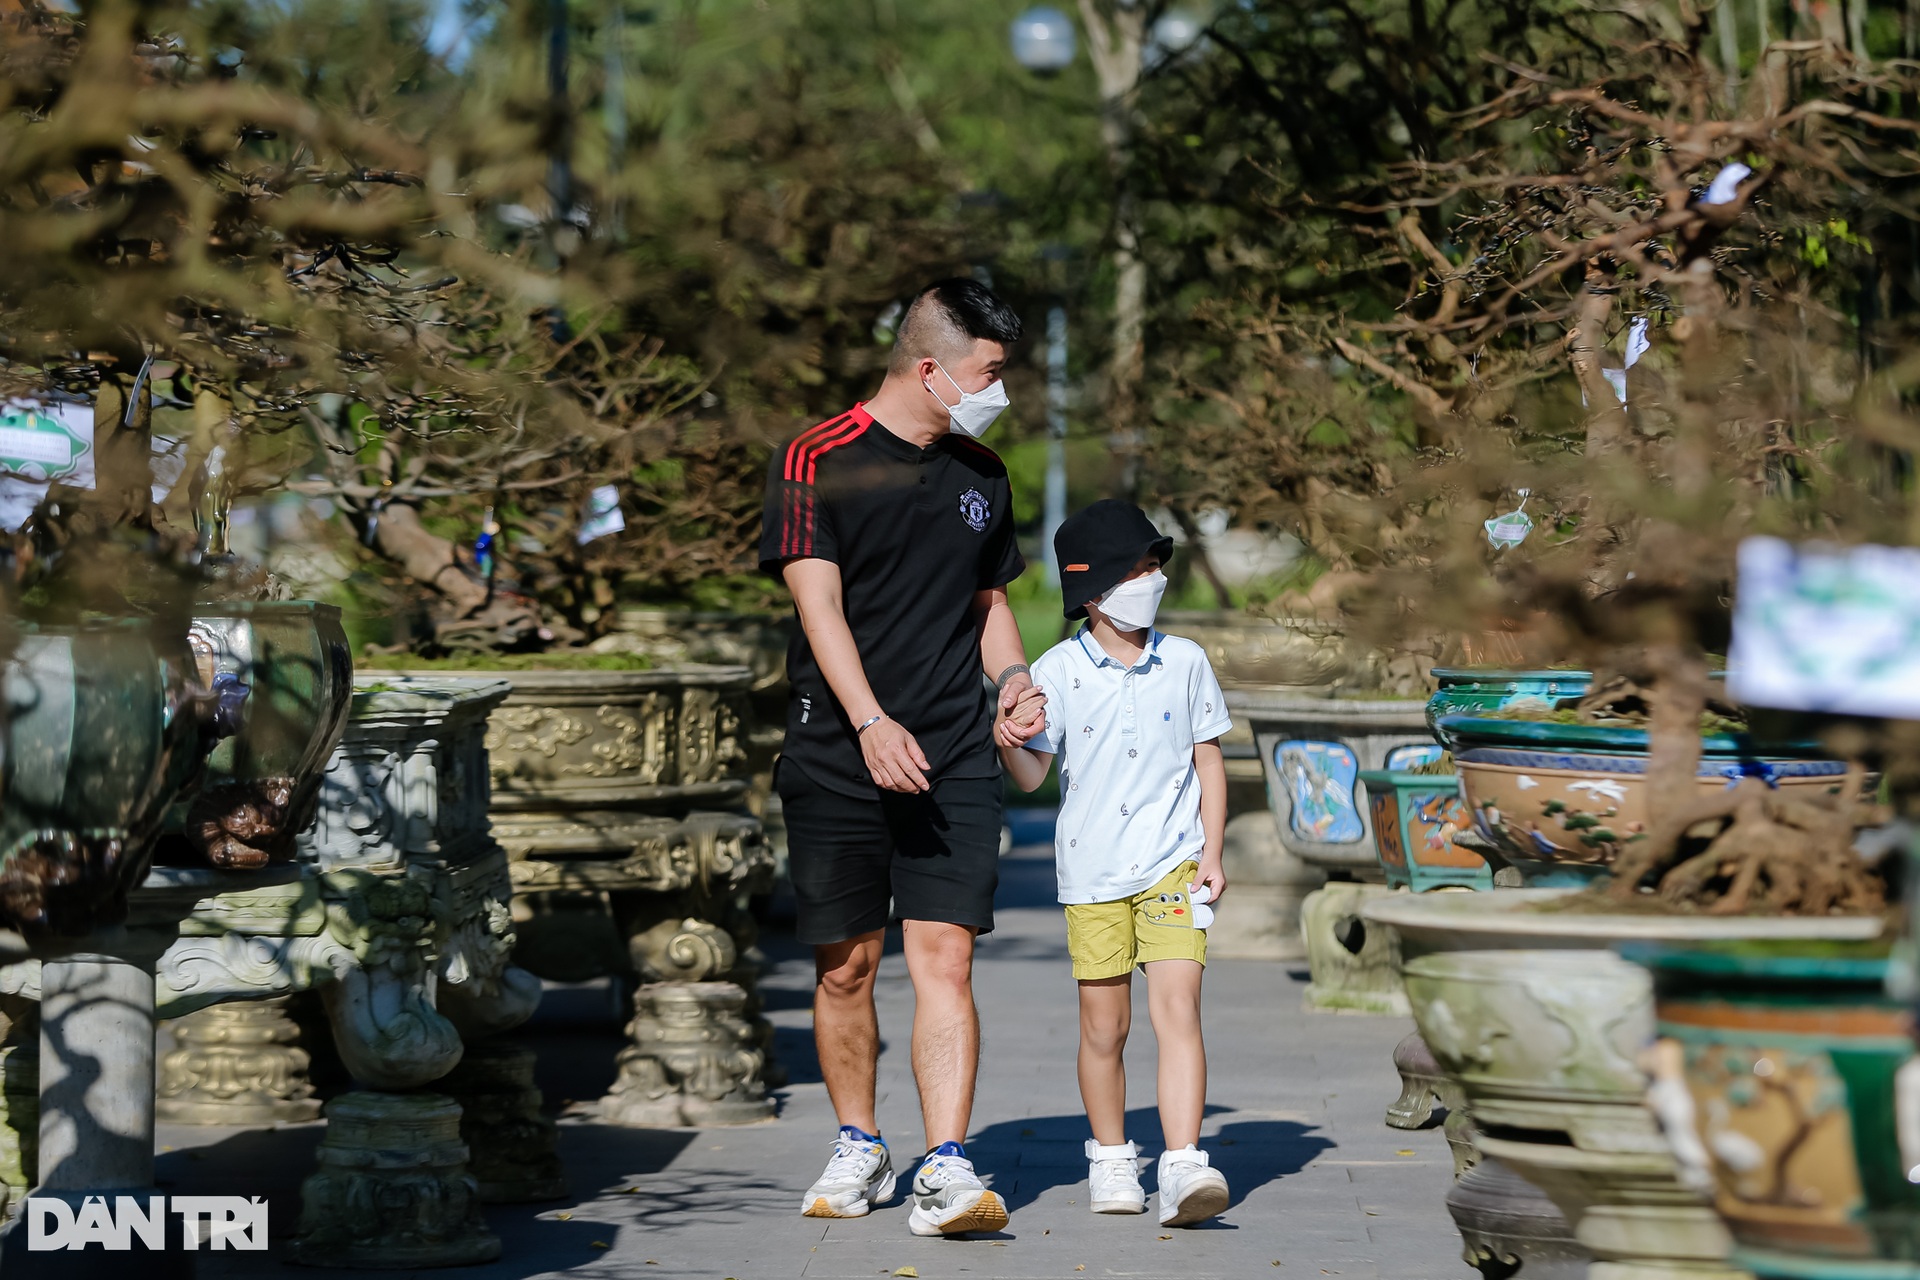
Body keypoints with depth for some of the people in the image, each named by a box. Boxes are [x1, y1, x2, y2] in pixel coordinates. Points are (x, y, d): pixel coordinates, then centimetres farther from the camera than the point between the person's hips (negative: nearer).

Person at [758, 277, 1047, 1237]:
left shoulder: (981, 475, 14)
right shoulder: (818, 463, -4)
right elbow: (819, 602, -13)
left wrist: (1014, 678, 4)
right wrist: (871, 722, -26)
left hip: (954, 760, 3)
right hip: (838, 758, -3)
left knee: (944, 958, -10)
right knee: (845, 968, 5)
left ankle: (947, 1168, -15)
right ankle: (858, 1148, 23)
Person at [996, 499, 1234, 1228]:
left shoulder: (1185, 663, 4)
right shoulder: (1058, 672, -1)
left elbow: (1208, 763, 10)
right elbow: (1032, 777, 1)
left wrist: (1211, 853, 2)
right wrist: (1008, 745, -21)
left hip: (1172, 866, 0)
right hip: (1092, 872, 0)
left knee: (1177, 1008, -14)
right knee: (1104, 1026, 7)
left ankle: (1183, 1170, -20)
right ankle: (1110, 1160, 25)